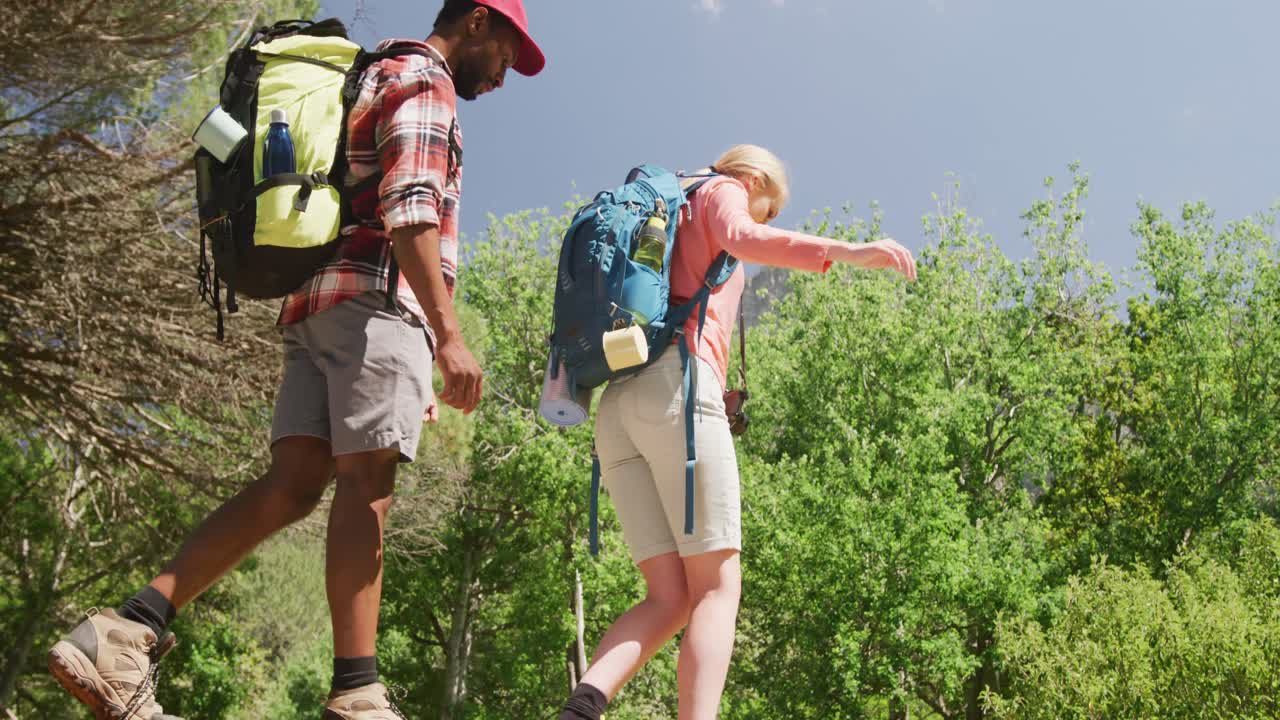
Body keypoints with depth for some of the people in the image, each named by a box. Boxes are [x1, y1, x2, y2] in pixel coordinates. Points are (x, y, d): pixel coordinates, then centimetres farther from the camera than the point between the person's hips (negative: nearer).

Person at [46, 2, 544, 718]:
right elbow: (409, 210, -15)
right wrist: (449, 335, -23)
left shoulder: (371, 82, 33)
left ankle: (125, 634, -9)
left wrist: (411, 375, 26)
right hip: (377, 297, -9)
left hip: (316, 305, 9)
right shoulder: (424, 81, 2)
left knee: (293, 482, -2)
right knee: (367, 483, -14)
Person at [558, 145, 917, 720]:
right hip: (676, 385, -7)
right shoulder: (721, 191, 14)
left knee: (670, 597, 0)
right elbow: (741, 239, -12)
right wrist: (843, 252, -24)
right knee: (718, 587, -9)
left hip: (617, 405, 7)